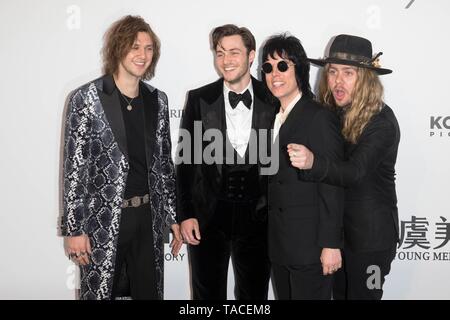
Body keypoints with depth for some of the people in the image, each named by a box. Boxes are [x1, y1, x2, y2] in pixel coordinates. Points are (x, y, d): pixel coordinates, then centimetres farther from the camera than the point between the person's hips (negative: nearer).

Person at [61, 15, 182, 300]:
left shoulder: (157, 100, 7)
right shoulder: (86, 98, -6)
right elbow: (74, 167, -8)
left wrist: (174, 216, 10)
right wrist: (73, 229, -10)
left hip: (149, 218, 4)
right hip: (102, 221, -4)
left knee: (149, 292, 13)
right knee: (100, 292, 8)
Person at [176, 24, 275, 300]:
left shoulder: (273, 100, -2)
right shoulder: (199, 99, -1)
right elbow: (187, 159, 1)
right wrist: (185, 214, -4)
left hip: (258, 217, 0)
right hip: (208, 217, 0)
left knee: (255, 294, 15)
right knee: (208, 295, 15)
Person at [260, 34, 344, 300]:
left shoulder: (320, 117, -13)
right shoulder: (274, 116, 10)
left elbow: (332, 187, -15)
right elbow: (274, 179, 10)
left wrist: (331, 244, -16)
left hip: (310, 244, -7)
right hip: (279, 243, 7)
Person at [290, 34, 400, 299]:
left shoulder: (381, 120, -20)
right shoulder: (331, 113, -1)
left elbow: (354, 172, -34)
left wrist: (313, 161, -51)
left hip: (370, 234, -6)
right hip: (334, 227, 6)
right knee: (339, 293, 22)